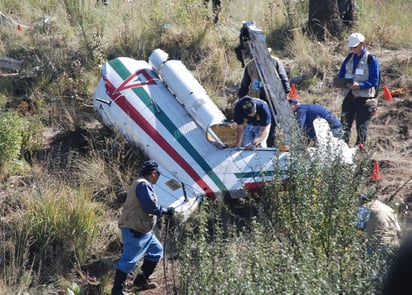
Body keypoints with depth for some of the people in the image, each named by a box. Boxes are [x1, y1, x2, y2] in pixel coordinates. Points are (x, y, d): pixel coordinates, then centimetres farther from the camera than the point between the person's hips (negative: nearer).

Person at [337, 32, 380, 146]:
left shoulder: (371, 59, -5)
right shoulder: (349, 58, 12)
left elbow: (374, 81, -11)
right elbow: (340, 75, 17)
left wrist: (359, 85, -24)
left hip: (364, 97, -5)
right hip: (349, 95, 5)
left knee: (362, 126, 0)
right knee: (345, 123, 1)